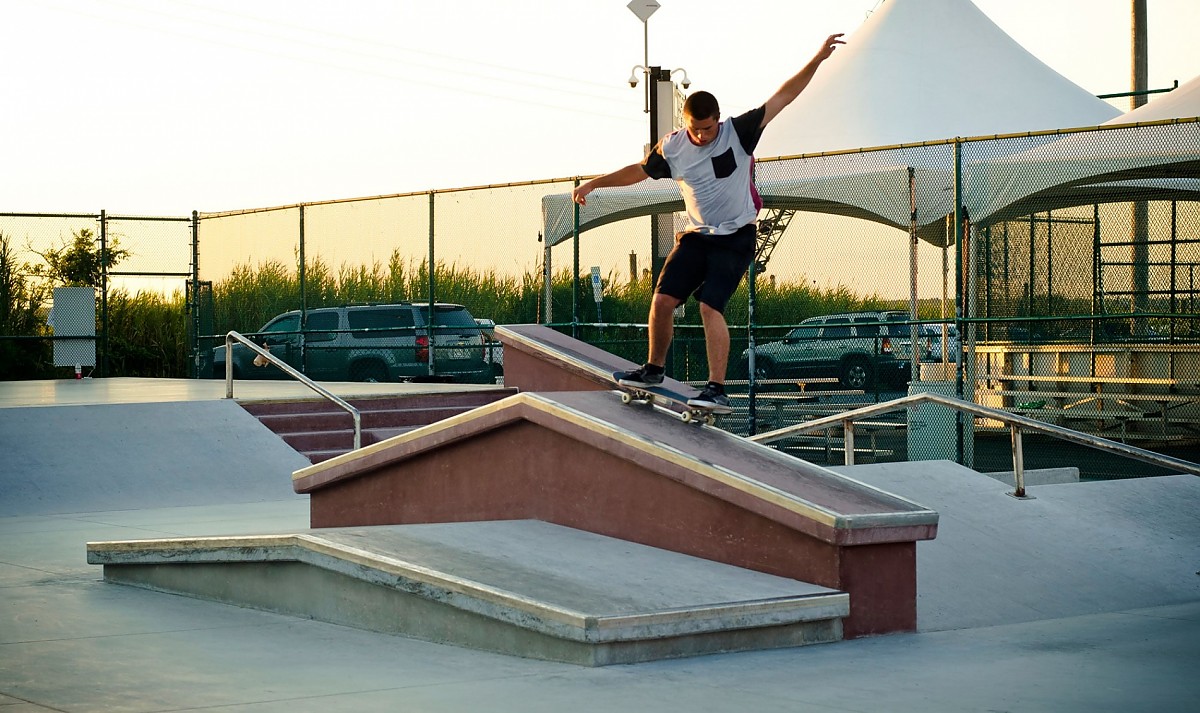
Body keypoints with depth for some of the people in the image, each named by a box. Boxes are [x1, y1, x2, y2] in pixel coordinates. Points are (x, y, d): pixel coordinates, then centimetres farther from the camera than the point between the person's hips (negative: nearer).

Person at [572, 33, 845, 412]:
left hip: (736, 238, -4)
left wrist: (817, 60, -19)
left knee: (710, 306, -20)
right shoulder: (672, 147, -1)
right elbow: (639, 170, 17)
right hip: (696, 236, 4)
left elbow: (781, 97, -13)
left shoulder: (738, 132, -11)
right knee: (662, 301, -3)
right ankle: (654, 368, 22)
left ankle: (717, 390, -22)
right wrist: (593, 184, 20)